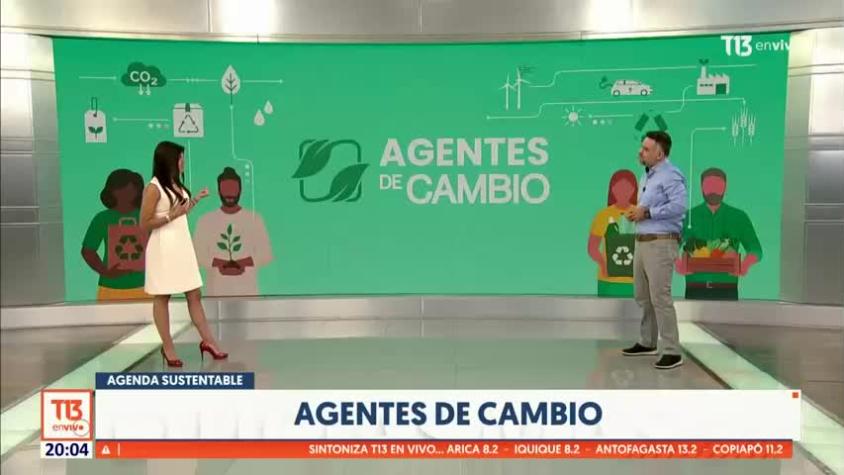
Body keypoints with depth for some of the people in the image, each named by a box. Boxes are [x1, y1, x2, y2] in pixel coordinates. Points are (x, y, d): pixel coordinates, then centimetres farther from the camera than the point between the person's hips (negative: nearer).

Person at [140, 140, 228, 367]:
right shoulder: (154, 188, -13)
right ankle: (168, 347, 12)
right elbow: (145, 223, -14)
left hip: (183, 244, 8)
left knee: (194, 295, 9)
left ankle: (207, 341, 15)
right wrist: (171, 215, -20)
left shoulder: (176, 184, 10)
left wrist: (196, 199, 14)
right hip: (164, 247, -8)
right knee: (162, 298, 4)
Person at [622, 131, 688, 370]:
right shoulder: (647, 175, 18)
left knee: (660, 297, -10)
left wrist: (646, 213, -19)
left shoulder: (670, 175, -13)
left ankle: (672, 352, -5)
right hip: (642, 242, 10)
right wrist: (635, 213, 7)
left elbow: (680, 205, -26)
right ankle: (647, 342, 28)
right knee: (643, 296, 16)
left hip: (661, 243, -10)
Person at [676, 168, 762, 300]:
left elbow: (755, 250, 10)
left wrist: (746, 264, -13)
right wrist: (677, 263, -20)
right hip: (695, 288, 0)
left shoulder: (739, 217, 11)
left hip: (727, 288, 0)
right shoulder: (687, 217, 8)